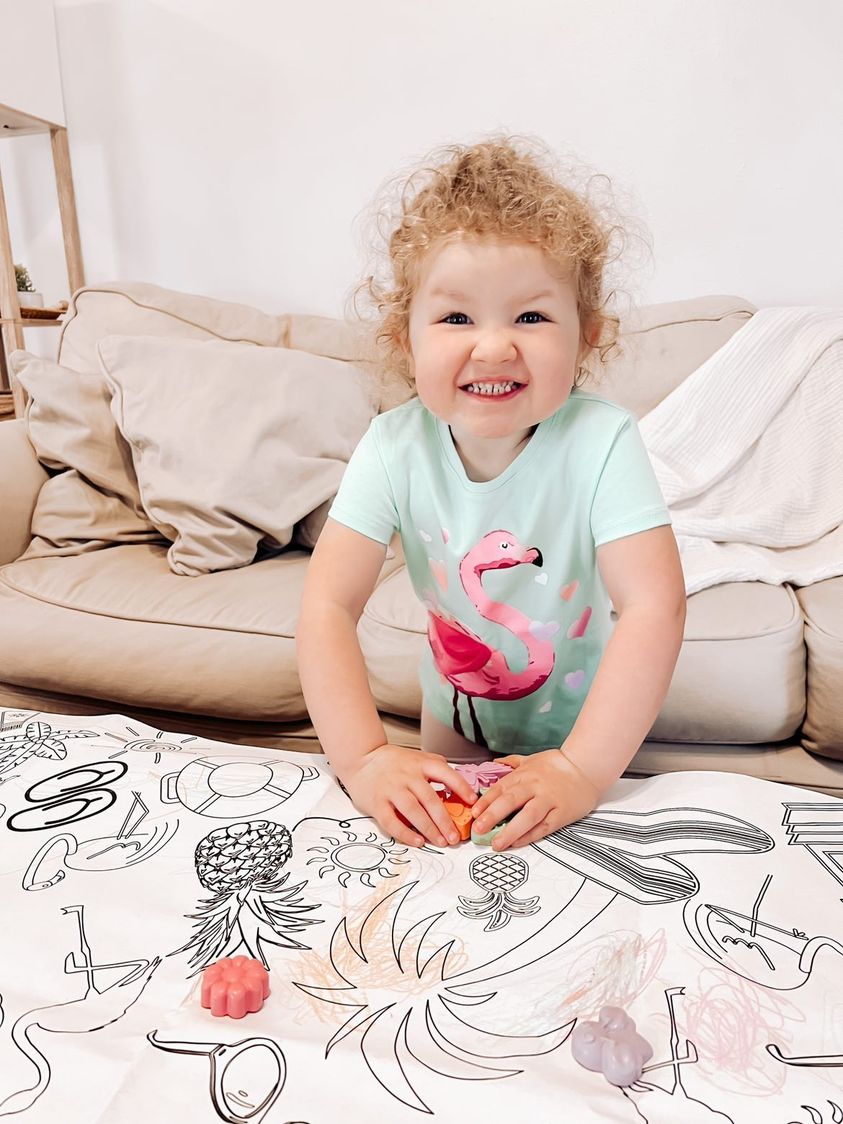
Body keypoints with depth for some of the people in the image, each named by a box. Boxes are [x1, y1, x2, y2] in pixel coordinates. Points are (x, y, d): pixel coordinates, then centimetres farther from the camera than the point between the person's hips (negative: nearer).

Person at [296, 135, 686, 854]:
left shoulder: (601, 442, -29)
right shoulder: (396, 447, -23)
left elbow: (654, 607, -34)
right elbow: (327, 608, -26)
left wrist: (582, 769, -40)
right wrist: (365, 759, -35)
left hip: (584, 721, -1)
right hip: (457, 714, 2)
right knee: (440, 826, 24)